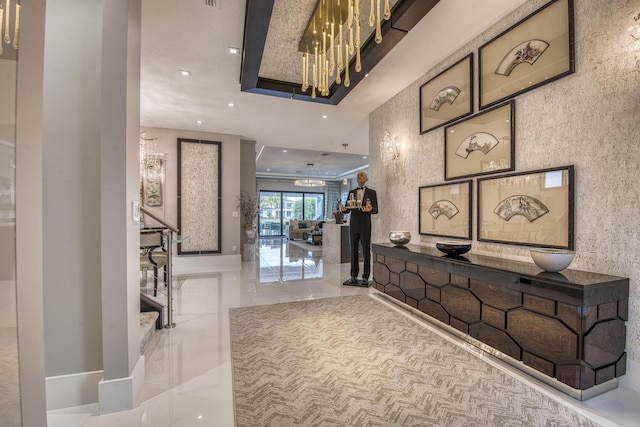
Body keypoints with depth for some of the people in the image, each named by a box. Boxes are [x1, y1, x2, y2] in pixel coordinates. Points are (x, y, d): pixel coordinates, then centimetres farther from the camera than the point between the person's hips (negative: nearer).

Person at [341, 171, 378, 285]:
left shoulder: (372, 192, 3)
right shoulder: (351, 192, 12)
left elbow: (376, 210, -2)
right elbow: (348, 209, 9)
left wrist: (370, 209, -26)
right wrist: (343, 209, -15)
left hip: (365, 226, -3)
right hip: (353, 225, 3)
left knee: (366, 252, 0)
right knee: (353, 251, 6)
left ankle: (365, 277, 10)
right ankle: (354, 276, 14)